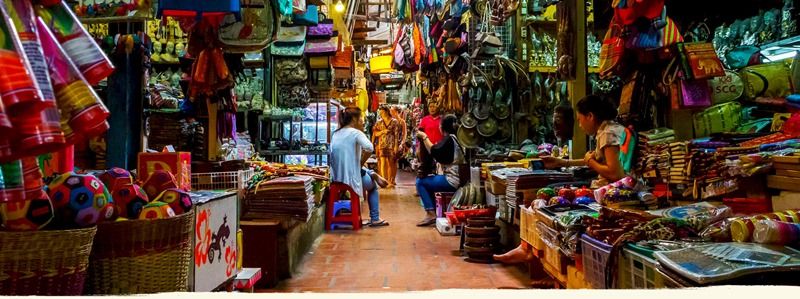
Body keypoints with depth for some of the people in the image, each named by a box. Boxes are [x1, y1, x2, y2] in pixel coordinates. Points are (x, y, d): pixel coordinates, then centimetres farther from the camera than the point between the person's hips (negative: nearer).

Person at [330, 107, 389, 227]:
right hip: (351, 175, -6)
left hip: (337, 177, 6)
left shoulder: (335, 134, 10)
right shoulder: (355, 132, -10)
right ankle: (375, 219, 23)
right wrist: (361, 162, -10)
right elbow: (369, 148, -27)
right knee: (373, 186, 23)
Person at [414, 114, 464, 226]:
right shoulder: (455, 138, 14)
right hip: (457, 179, 10)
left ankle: (431, 214, -2)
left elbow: (434, 152, -23)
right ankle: (435, 211, 23)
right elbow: (441, 157, 17)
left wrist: (424, 137, -10)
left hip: (452, 181, -10)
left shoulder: (449, 139, -13)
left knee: (420, 182, 1)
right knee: (427, 180, 26)